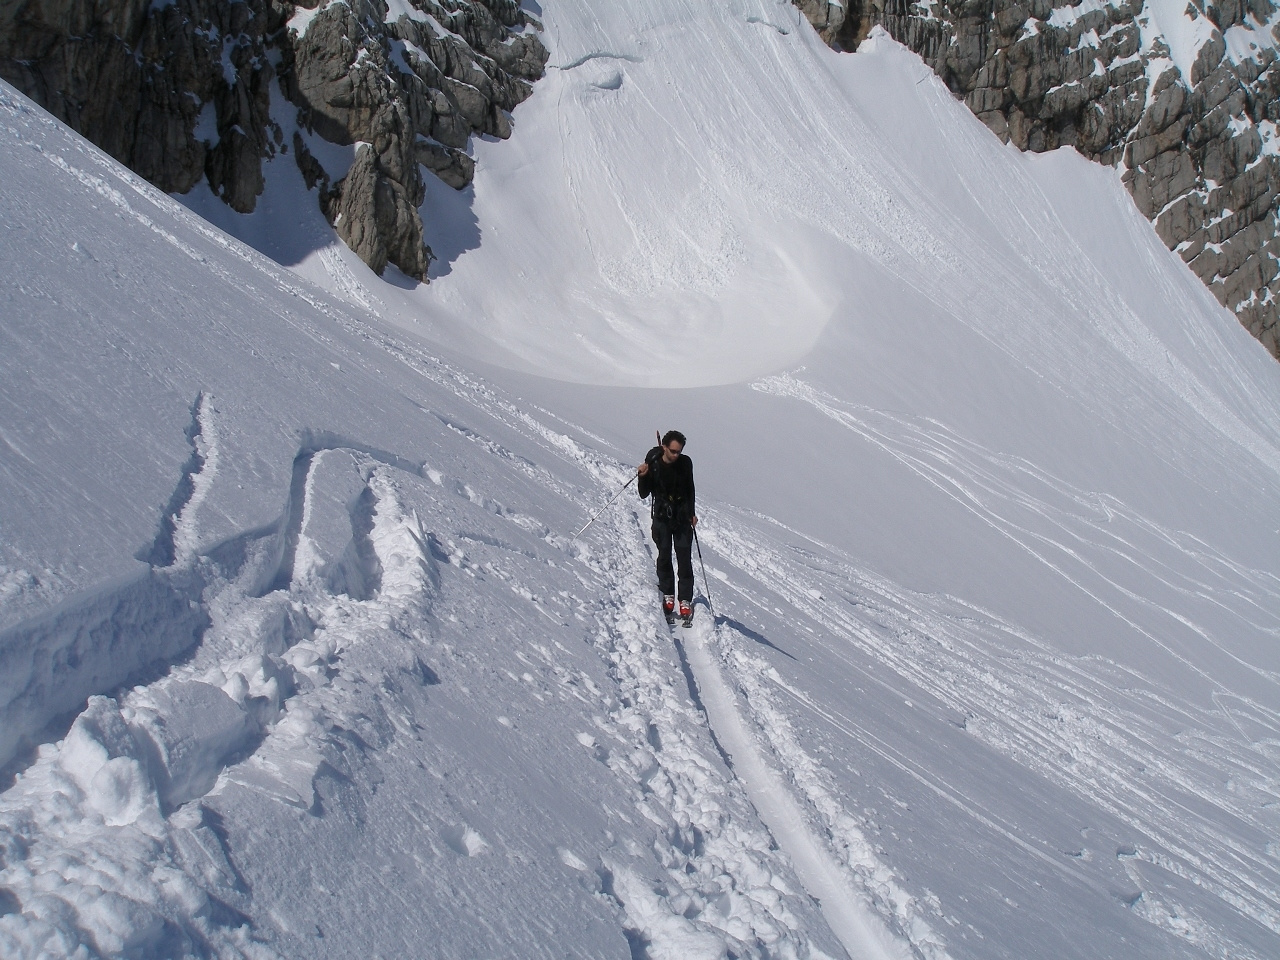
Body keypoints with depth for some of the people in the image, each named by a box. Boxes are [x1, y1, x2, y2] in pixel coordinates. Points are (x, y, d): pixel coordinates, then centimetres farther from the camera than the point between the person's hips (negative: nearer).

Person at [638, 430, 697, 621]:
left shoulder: (685, 463, -3)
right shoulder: (653, 464, -10)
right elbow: (644, 494, -7)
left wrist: (692, 513, 12)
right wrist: (643, 476, -24)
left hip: (682, 516, 1)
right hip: (662, 516, -1)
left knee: (684, 558, -4)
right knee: (664, 555, -1)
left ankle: (685, 600, -3)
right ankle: (667, 595, 14)